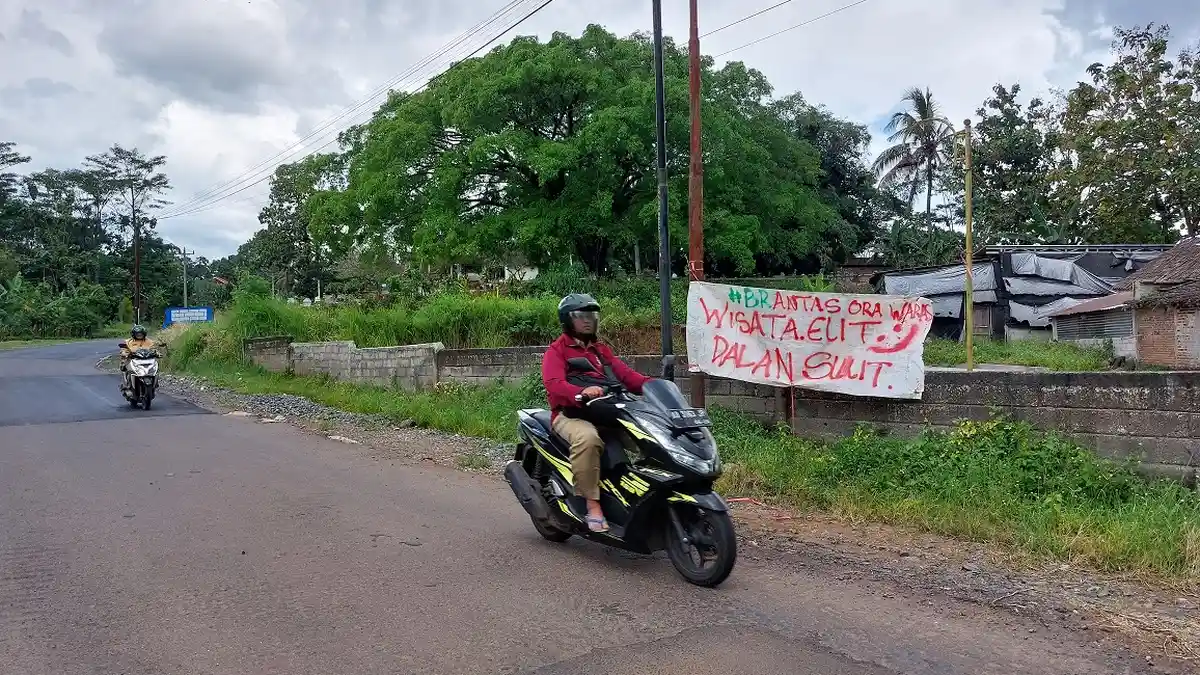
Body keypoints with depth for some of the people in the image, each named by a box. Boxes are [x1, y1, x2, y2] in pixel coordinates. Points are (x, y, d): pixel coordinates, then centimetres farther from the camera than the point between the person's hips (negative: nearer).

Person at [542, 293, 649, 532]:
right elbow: (553, 383, -14)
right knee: (588, 438, -39)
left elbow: (625, 373, 11)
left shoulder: (601, 349, 26)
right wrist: (581, 392, -34)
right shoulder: (557, 351, 5)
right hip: (571, 415, -6)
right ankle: (593, 506, -32)